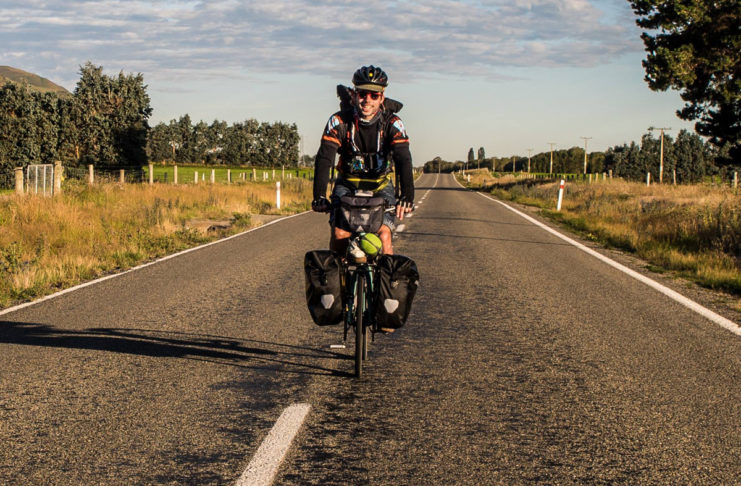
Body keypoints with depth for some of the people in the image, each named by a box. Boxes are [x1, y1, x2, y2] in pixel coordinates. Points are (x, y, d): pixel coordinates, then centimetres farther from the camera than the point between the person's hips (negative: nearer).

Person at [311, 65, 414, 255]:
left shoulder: (392, 123, -16)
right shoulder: (340, 121, -16)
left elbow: (403, 159, -28)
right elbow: (324, 158, -25)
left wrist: (407, 196, -44)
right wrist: (319, 196, -39)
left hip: (380, 186, 0)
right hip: (348, 184, 0)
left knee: (383, 235, -20)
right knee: (340, 234, -20)